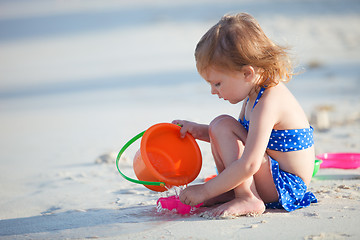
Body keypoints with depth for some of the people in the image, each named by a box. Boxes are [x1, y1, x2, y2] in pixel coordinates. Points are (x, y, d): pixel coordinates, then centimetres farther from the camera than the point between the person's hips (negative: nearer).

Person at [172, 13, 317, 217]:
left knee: (222, 125, -18)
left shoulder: (268, 103, -26)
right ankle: (232, 191, 5)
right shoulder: (255, 93, 6)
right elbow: (243, 138, 23)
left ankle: (247, 199, -23)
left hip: (287, 183, -11)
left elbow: (249, 165, -32)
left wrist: (205, 191, -24)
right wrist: (200, 131, 11)